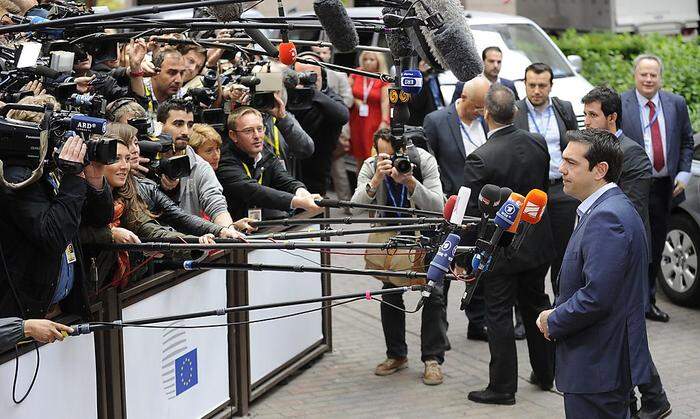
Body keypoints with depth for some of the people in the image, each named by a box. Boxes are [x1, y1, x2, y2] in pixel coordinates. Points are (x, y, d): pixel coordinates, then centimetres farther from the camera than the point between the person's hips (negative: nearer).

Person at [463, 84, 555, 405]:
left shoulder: (480, 159, -22)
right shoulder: (537, 143, -5)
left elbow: (471, 213, -18)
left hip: (499, 249, -6)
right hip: (537, 243, 6)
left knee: (499, 316, 5)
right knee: (536, 306, 21)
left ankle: (503, 387, 12)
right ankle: (546, 374, 33)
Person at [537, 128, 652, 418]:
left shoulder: (607, 217, -21)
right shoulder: (606, 209, 12)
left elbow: (596, 297, -26)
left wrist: (553, 322, -12)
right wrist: (556, 313, 4)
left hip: (597, 369, -10)